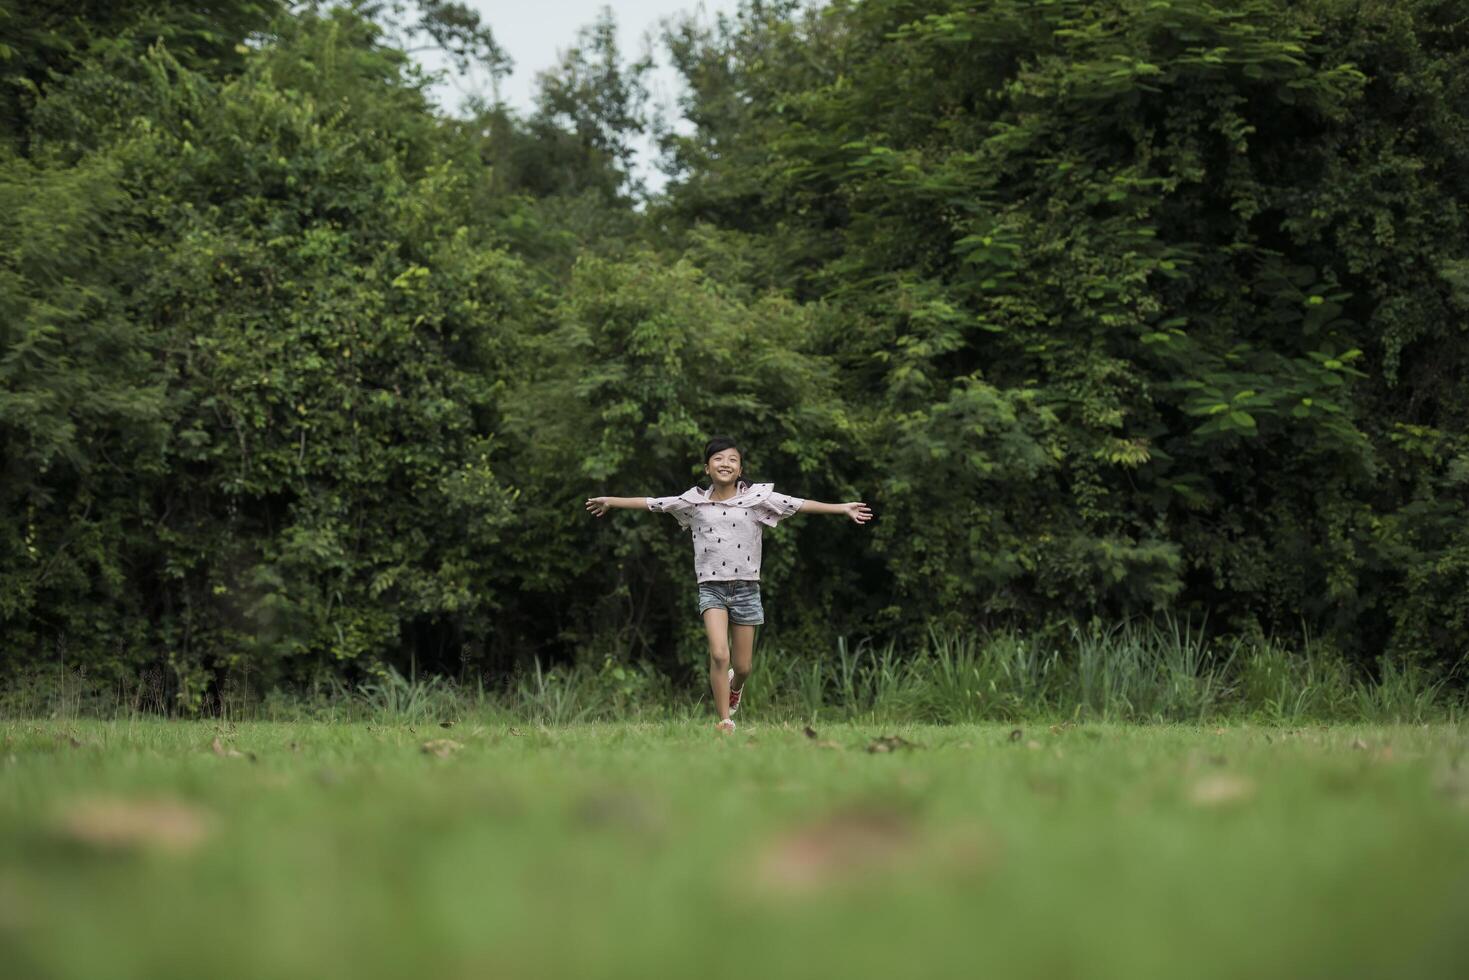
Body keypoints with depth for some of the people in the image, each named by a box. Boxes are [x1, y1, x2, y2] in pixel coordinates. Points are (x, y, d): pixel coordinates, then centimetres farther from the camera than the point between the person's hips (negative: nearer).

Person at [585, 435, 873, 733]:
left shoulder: (756, 497, 0)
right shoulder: (695, 500, 3)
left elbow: (798, 504, -2)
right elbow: (654, 504, 10)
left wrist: (842, 508, -6)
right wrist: (611, 501, 14)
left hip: (746, 587, 1)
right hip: (712, 587, -1)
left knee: (743, 666, 7)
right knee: (719, 654, -20)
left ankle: (734, 687, 45)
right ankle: (725, 722, -10)